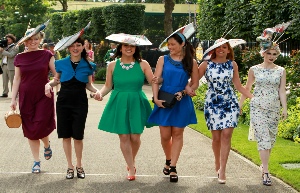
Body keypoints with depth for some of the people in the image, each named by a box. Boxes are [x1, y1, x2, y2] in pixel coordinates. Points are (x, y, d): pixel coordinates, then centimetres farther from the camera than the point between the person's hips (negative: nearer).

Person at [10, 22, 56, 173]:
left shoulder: (46, 55, -2)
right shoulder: (20, 58, 3)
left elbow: (57, 73, -3)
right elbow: (17, 79, 7)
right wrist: (13, 99, 4)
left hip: (43, 96, -2)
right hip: (26, 97, 2)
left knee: (40, 128, -10)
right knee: (30, 131, 5)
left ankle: (47, 144, 25)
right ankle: (36, 161, 17)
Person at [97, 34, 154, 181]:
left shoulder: (143, 64, 0)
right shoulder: (113, 65, 4)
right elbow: (108, 86, 8)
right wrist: (100, 93, -11)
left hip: (137, 103, 0)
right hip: (119, 104, 1)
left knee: (135, 137, 0)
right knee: (123, 137, -1)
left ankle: (132, 161, 31)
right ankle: (131, 169, 12)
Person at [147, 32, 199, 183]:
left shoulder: (191, 62, 2)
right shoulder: (163, 59, 3)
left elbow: (195, 84, 4)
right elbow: (156, 80, -2)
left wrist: (183, 93, -12)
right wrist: (156, 98, -14)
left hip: (181, 102, -1)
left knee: (177, 134, 2)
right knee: (165, 135, 3)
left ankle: (173, 167, 7)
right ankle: (168, 160, 28)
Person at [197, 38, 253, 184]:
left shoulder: (232, 64, 7)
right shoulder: (206, 64, 1)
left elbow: (238, 86, 12)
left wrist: (254, 97, 6)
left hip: (230, 103, 1)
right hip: (212, 103, -1)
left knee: (226, 134, -10)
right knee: (216, 137, 1)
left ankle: (222, 170, -6)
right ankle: (217, 163, 27)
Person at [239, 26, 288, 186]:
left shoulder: (281, 71, 5)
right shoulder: (254, 69, 2)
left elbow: (282, 91, 3)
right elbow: (246, 88, 7)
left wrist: (285, 108, -5)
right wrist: (239, 105, 5)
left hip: (274, 109, 2)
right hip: (258, 108, -2)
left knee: (270, 139, 7)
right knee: (263, 138, -12)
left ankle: (264, 163, 24)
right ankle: (266, 172, -13)